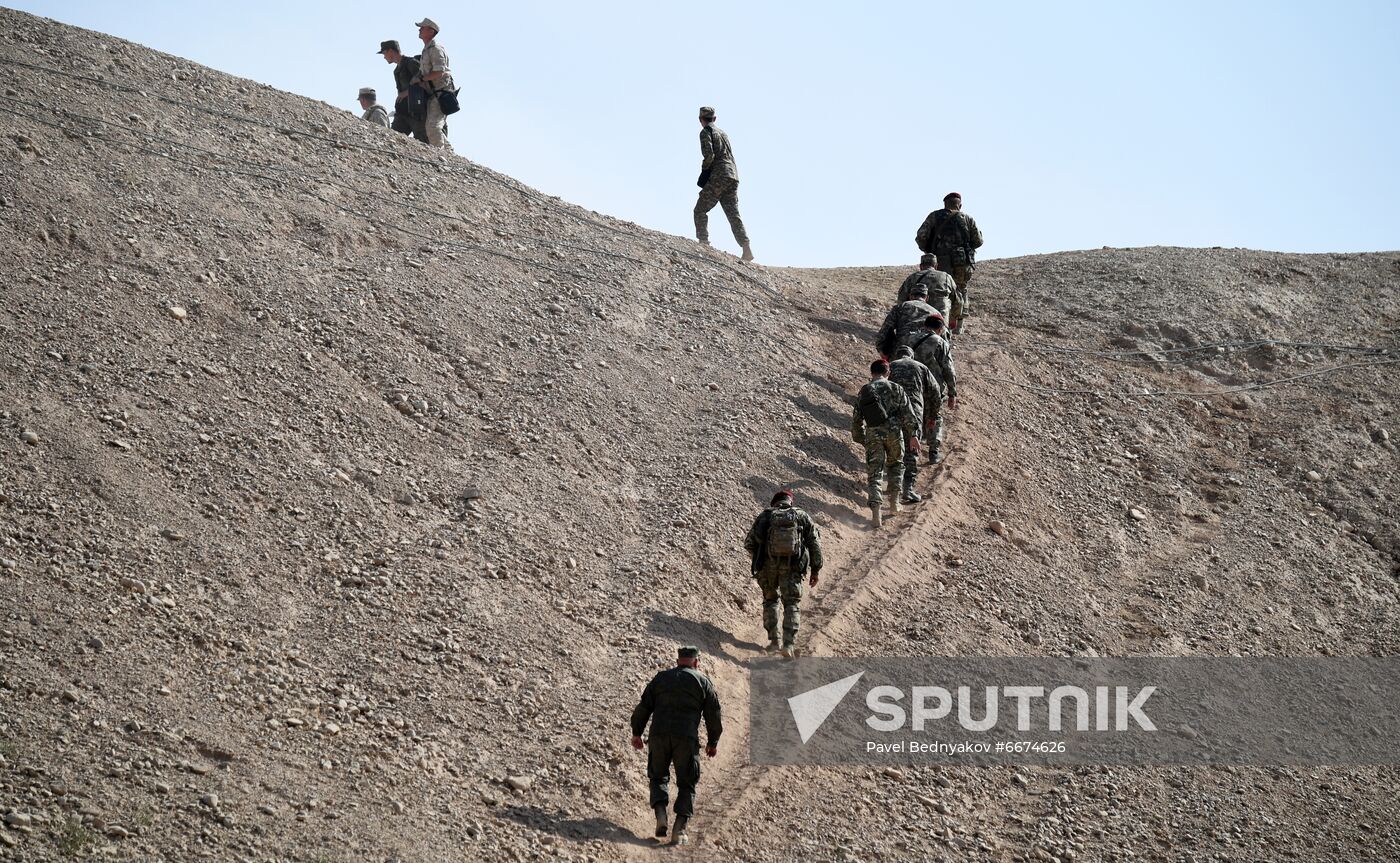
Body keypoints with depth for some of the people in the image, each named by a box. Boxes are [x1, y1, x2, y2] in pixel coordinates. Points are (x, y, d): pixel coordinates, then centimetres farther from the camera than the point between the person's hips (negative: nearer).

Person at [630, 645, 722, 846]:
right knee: (686, 785, 8)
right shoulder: (703, 682, 9)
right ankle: (679, 830, -6)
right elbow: (713, 716, 8)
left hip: (659, 735, 2)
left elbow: (643, 707, 11)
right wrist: (713, 742, 19)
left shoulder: (661, 678, 14)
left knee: (658, 777, 20)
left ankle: (661, 816, -3)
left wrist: (636, 733, 20)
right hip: (687, 739, -2)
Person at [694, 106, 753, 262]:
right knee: (733, 214, 2)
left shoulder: (706, 132, 0)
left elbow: (709, 155, -14)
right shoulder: (723, 133, 25)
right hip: (733, 176, 7)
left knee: (700, 210, 1)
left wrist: (704, 173, -1)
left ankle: (703, 242, -13)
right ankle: (747, 250, -10)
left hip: (719, 177, -7)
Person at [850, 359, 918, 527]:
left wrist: (859, 438, 22)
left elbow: (856, 419, 10)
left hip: (873, 435, 0)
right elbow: (908, 415, 1)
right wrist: (912, 436, 9)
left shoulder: (864, 392, 6)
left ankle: (876, 513, -12)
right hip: (894, 432, 0)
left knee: (874, 473, 1)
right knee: (895, 464, 26)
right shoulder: (896, 389, 2)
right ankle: (894, 501, 25)